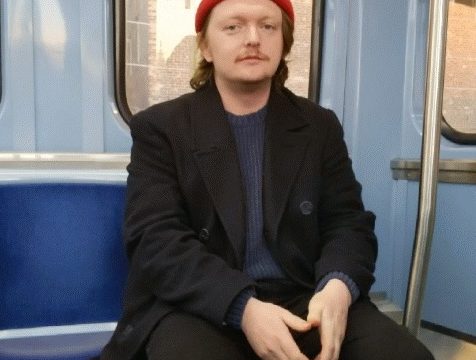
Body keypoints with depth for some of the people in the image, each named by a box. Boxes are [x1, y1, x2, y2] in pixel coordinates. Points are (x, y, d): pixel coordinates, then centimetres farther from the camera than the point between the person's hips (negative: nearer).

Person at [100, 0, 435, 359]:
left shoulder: (320, 126, 11)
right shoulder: (159, 128, 1)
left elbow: (348, 221, 6)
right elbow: (156, 239, -9)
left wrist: (338, 287, -17)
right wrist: (242, 307, -24)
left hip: (305, 300, 4)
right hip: (201, 306, -3)